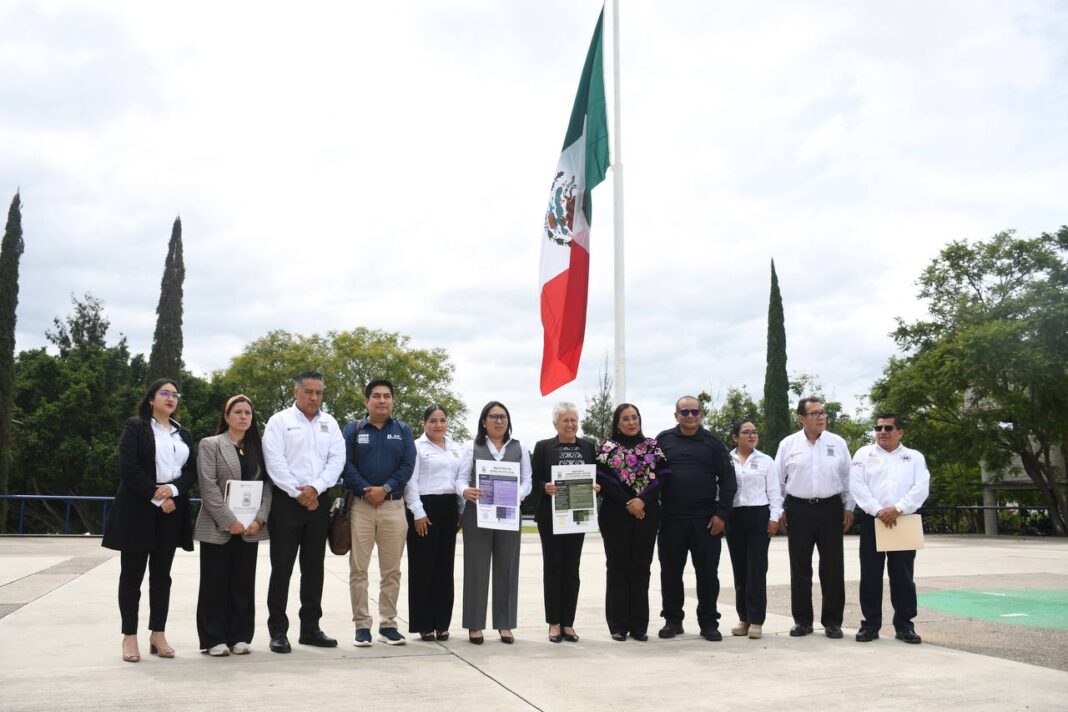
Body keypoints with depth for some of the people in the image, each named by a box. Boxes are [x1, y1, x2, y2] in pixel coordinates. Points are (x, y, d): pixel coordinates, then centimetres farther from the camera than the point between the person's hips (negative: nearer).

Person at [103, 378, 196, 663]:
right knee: (132, 574, 1)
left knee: (162, 575, 7)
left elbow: (192, 470, 7)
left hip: (172, 508, 4)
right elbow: (128, 467, -11)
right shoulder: (135, 426, 0)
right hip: (138, 508, -4)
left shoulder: (184, 434, 15)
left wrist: (172, 489, -12)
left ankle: (158, 634, 13)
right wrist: (156, 497, -15)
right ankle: (129, 636, 7)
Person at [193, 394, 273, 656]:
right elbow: (208, 486, -9)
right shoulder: (210, 445, 1)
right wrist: (229, 521, -15)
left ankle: (239, 637, 13)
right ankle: (214, 639, 9)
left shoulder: (257, 448, 13)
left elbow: (266, 485, 7)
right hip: (218, 527, -3)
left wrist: (259, 519, -8)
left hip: (250, 527, 4)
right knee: (215, 583, 1)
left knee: (244, 584, 6)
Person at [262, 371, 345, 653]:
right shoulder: (279, 421, 0)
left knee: (314, 567, 9)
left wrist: (315, 488, -11)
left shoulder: (329, 423, 11)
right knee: (282, 567, -1)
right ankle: (278, 630, 6)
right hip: (286, 500, -4)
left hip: (319, 500, 4)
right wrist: (298, 493, -13)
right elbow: (274, 462, -9)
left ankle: (310, 628, 17)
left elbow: (337, 459, 2)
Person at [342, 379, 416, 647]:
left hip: (393, 506, 1)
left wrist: (385, 489, -12)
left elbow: (408, 465, 0)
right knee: (358, 569, 0)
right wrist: (366, 490, -15)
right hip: (360, 505, -1)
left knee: (392, 570, 5)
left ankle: (388, 624, 14)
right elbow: (346, 464, -3)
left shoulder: (403, 430, 10)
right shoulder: (353, 429, 7)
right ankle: (362, 625, 7)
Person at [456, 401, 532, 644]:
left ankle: (505, 624, 13)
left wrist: (516, 496, -15)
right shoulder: (472, 447, 6)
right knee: (476, 567, 1)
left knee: (507, 567, 5)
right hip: (477, 513, -2)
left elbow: (526, 481, 6)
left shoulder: (520, 448, 11)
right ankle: (475, 624, 8)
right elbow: (461, 478, -1)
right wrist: (466, 491, -23)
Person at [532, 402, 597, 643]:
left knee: (572, 569, 6)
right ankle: (554, 623, 10)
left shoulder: (588, 447, 9)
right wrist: (545, 487, -21)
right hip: (550, 516, -2)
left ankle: (568, 623, 13)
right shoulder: (543, 447, 1)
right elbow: (534, 479, -2)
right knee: (552, 567, 3)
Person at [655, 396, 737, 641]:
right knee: (670, 571, 7)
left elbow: (727, 480, 2)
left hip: (706, 519, -1)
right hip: (671, 519, 1)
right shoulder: (663, 440, 7)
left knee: (708, 572, 4)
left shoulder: (713, 443, 5)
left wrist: (721, 514, -6)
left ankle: (708, 623, 14)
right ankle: (672, 620, 19)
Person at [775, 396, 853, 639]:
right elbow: (778, 479, 5)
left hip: (831, 509, 1)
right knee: (800, 566, 5)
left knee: (832, 566, 4)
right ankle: (802, 620, 15)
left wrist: (849, 507, 3)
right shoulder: (788, 444, 2)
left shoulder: (838, 443, 4)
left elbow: (848, 477, 7)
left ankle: (832, 620, 15)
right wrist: (779, 510, 2)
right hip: (798, 509, 0)